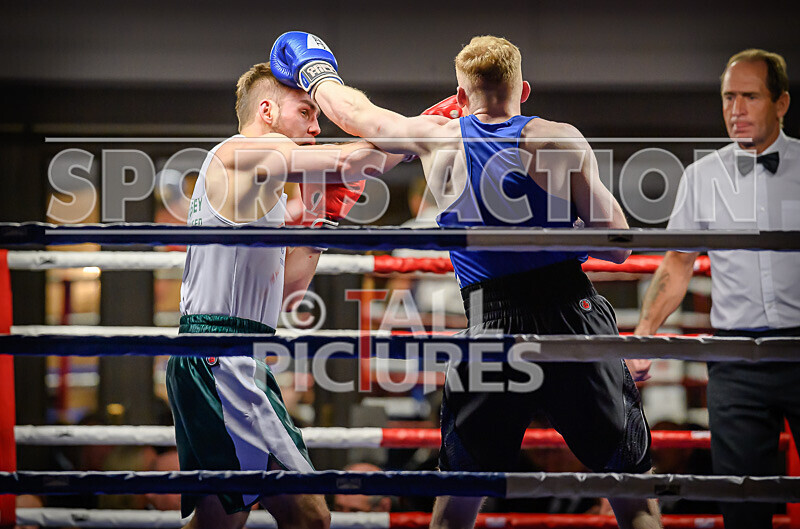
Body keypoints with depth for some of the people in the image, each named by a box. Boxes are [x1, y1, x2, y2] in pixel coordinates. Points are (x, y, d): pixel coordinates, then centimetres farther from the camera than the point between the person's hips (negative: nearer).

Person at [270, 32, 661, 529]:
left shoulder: (438, 140, 6)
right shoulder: (558, 139, -1)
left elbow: (352, 111, 24)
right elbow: (618, 246, -2)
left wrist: (315, 72, 44)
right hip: (575, 317, -2)